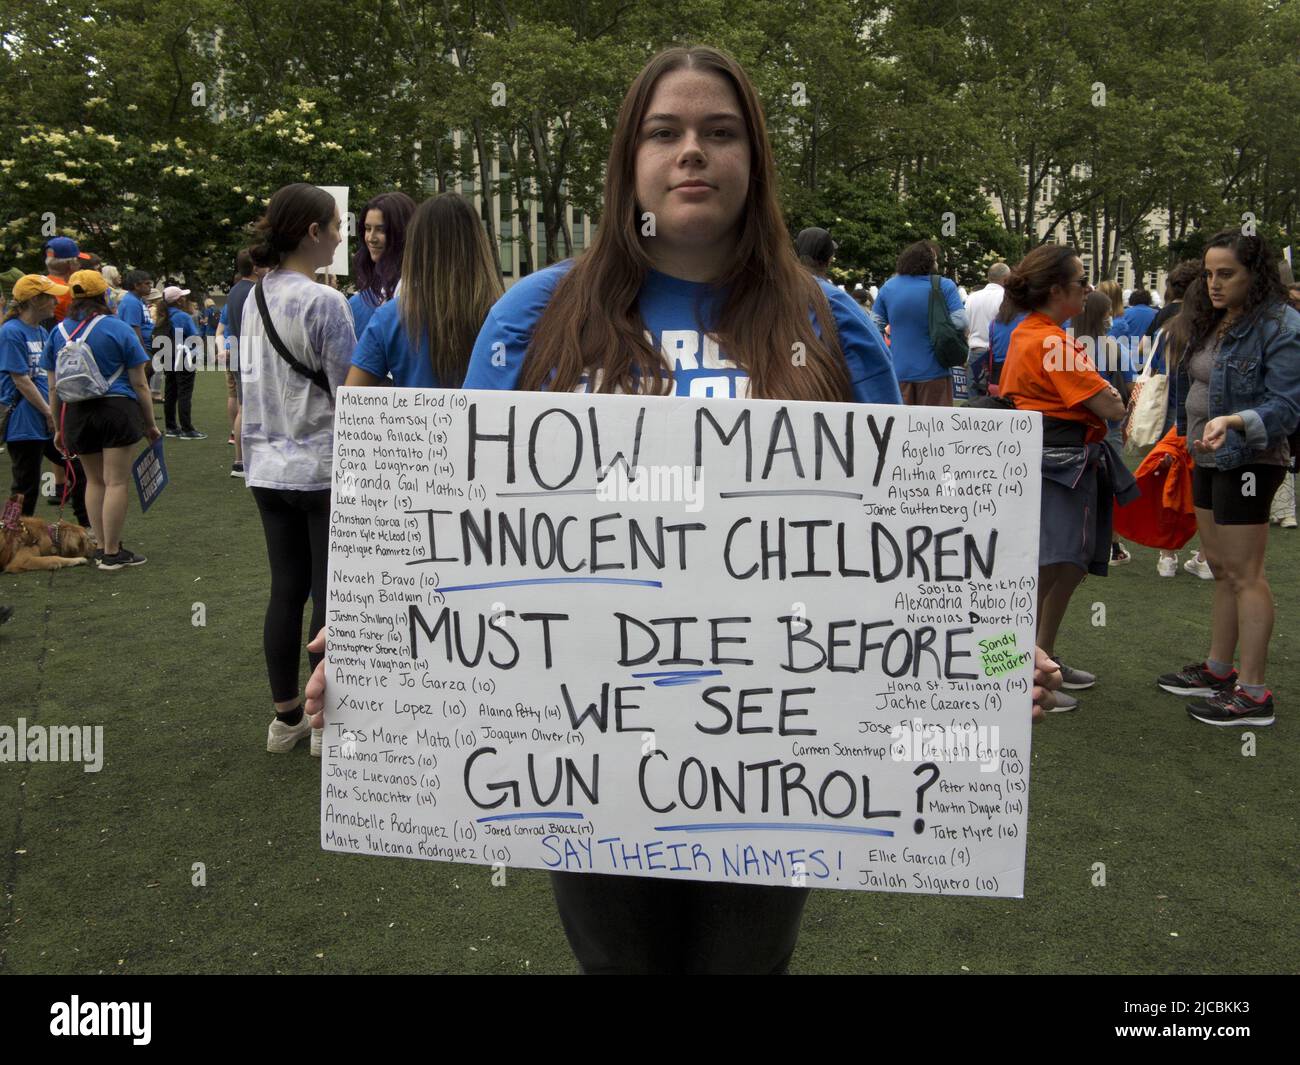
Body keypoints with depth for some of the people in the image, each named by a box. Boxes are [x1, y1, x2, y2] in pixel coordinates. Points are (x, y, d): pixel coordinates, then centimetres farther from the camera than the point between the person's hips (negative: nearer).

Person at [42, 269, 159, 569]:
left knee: (94, 480, 17)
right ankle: (112, 553, 3)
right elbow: (139, 383, -5)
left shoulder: (58, 333, 8)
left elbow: (53, 388, 10)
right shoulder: (119, 329, -4)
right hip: (117, 409, -4)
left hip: (76, 414, 5)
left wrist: (58, 428, 19)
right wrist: (150, 423, 3)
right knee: (117, 482, 0)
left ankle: (101, 546, 20)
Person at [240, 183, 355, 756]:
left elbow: (255, 382, 14)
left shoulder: (255, 298, 9)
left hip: (269, 469, 7)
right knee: (330, 596, 3)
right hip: (324, 470, -7)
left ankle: (286, 717, 23)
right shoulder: (323, 301, -14)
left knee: (286, 592, 13)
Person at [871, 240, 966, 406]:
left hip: (899, 371, 3)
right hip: (933, 372, -3)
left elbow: (875, 324, 6)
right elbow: (960, 323, -14)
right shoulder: (944, 286, -8)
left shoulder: (888, 287, 3)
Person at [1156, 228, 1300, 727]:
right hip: (1208, 458, 9)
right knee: (1221, 569, 16)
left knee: (1244, 574, -6)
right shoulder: (1207, 320, 11)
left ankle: (1252, 692, 0)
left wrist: (1234, 421, -34)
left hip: (1248, 462, -8)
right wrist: (1189, 437, 15)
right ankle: (1217, 669, 27)